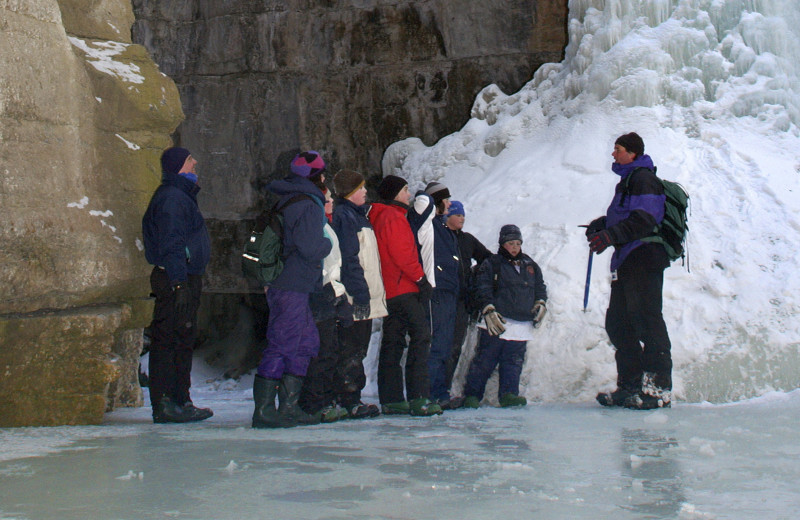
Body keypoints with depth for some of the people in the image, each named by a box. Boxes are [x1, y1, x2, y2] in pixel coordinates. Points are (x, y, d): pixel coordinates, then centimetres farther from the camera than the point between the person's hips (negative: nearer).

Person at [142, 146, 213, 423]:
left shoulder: (182, 195, 20)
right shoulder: (171, 198, -13)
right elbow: (171, 246, -20)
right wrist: (179, 284, -25)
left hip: (186, 278, 11)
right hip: (177, 279, -11)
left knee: (184, 341, 13)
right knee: (168, 341, -7)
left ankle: (180, 402, 19)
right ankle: (166, 404, -6)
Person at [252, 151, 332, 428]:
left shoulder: (286, 198, 17)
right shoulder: (309, 205, -13)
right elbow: (311, 247, -21)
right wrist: (327, 243, -2)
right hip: (292, 287, -10)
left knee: (306, 341, 15)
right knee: (281, 345, -8)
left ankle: (289, 407, 17)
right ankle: (263, 410, -7)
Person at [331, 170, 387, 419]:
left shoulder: (358, 214, 20)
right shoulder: (344, 215, -10)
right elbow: (348, 258, -18)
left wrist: (373, 291, 19)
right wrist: (360, 292, -23)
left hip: (366, 294, 10)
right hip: (356, 297, -10)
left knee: (358, 349, 11)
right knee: (351, 351, -7)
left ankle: (351, 398, 16)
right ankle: (350, 401, -5)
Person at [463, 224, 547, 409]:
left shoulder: (530, 265, 19)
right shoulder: (491, 264, 4)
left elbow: (540, 286, 26)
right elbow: (484, 289, -4)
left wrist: (540, 303, 7)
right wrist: (489, 311, -16)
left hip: (522, 324, 5)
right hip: (497, 322, -4)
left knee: (514, 361, 1)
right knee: (485, 360, -4)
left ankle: (508, 394, 3)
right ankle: (472, 395, 1)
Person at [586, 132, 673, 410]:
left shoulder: (643, 178, -8)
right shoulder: (627, 180, 23)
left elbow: (644, 220, -20)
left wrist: (611, 235, -24)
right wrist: (600, 225, 9)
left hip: (644, 259, -11)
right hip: (626, 262, 11)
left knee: (647, 321, -11)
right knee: (618, 323, 10)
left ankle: (659, 387, -10)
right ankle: (631, 384, 14)